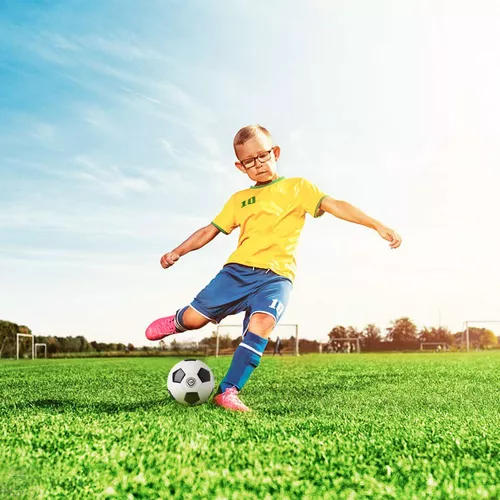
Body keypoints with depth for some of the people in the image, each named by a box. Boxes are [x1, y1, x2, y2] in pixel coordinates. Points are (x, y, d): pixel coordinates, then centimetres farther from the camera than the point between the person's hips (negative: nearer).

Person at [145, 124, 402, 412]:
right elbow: (210, 230, 21)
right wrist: (178, 252, 10)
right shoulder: (239, 200, 19)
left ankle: (229, 392, -22)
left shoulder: (297, 187, 8)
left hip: (276, 276, -3)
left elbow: (336, 206, -3)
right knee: (195, 317, -7)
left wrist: (378, 226, -13)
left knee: (261, 324, -30)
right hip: (238, 269, 3)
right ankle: (176, 322, 31)